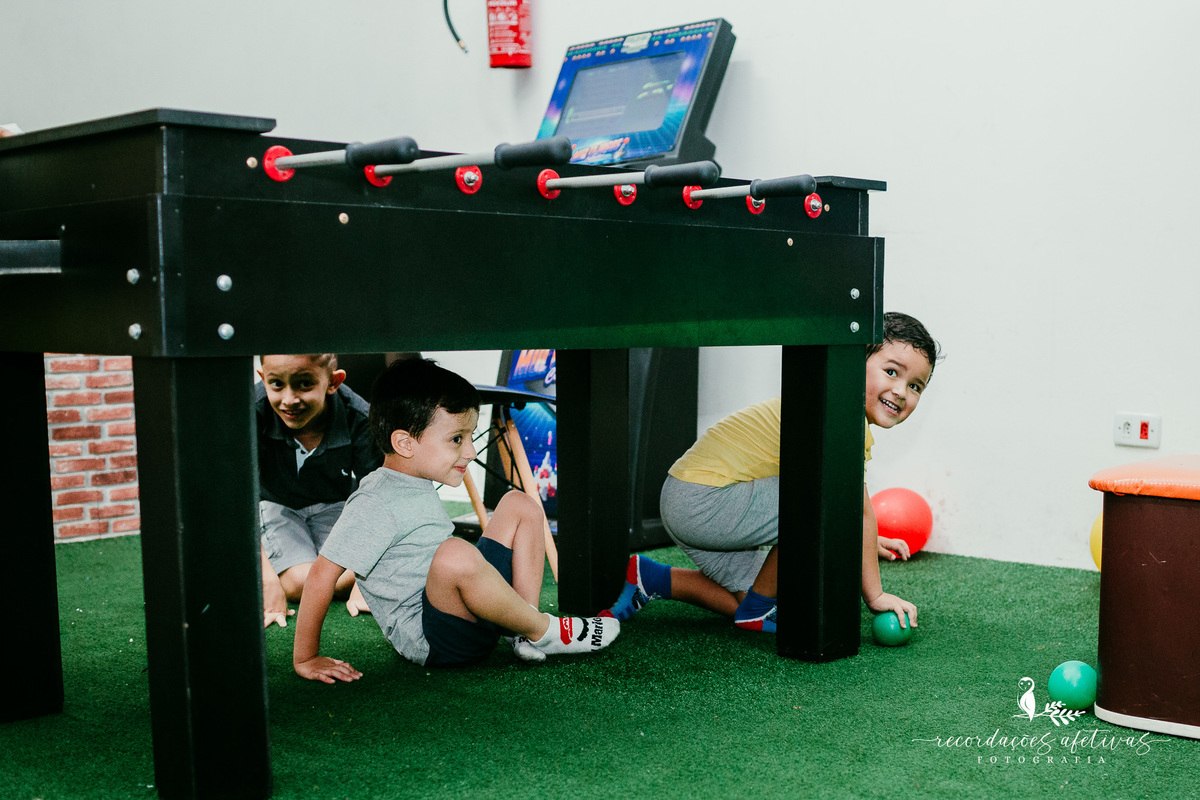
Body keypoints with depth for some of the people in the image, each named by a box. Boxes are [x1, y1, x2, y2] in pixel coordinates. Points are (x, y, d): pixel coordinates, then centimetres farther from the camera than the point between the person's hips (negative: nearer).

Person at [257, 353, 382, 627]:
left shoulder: (359, 418, -28)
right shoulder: (253, 412, -30)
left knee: (348, 579, -24)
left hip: (334, 505, 1)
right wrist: (267, 579, -35)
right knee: (300, 582, -23)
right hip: (275, 503, 0)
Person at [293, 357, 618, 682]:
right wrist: (306, 658, -19)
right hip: (427, 637, -10)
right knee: (457, 553, -40)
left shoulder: (418, 487, 11)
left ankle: (524, 635, -2)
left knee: (520, 505, 10)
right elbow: (322, 574, -22)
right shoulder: (375, 506, -19)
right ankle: (543, 631, -15)